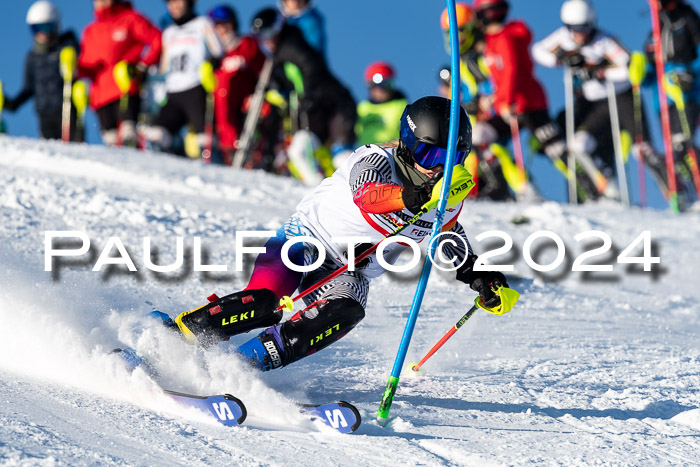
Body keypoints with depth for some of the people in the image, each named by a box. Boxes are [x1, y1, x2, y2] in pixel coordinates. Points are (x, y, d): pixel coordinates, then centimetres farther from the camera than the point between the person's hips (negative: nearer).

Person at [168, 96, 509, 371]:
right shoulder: (376, 159, -21)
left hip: (350, 273, 5)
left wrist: (485, 280, 3)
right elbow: (367, 195, -45)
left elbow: (453, 244, 19)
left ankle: (243, 365, -31)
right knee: (264, 304, -30)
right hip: (308, 236, -5)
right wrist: (424, 196, -61)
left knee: (344, 312, -30)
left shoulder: (449, 202, -3)